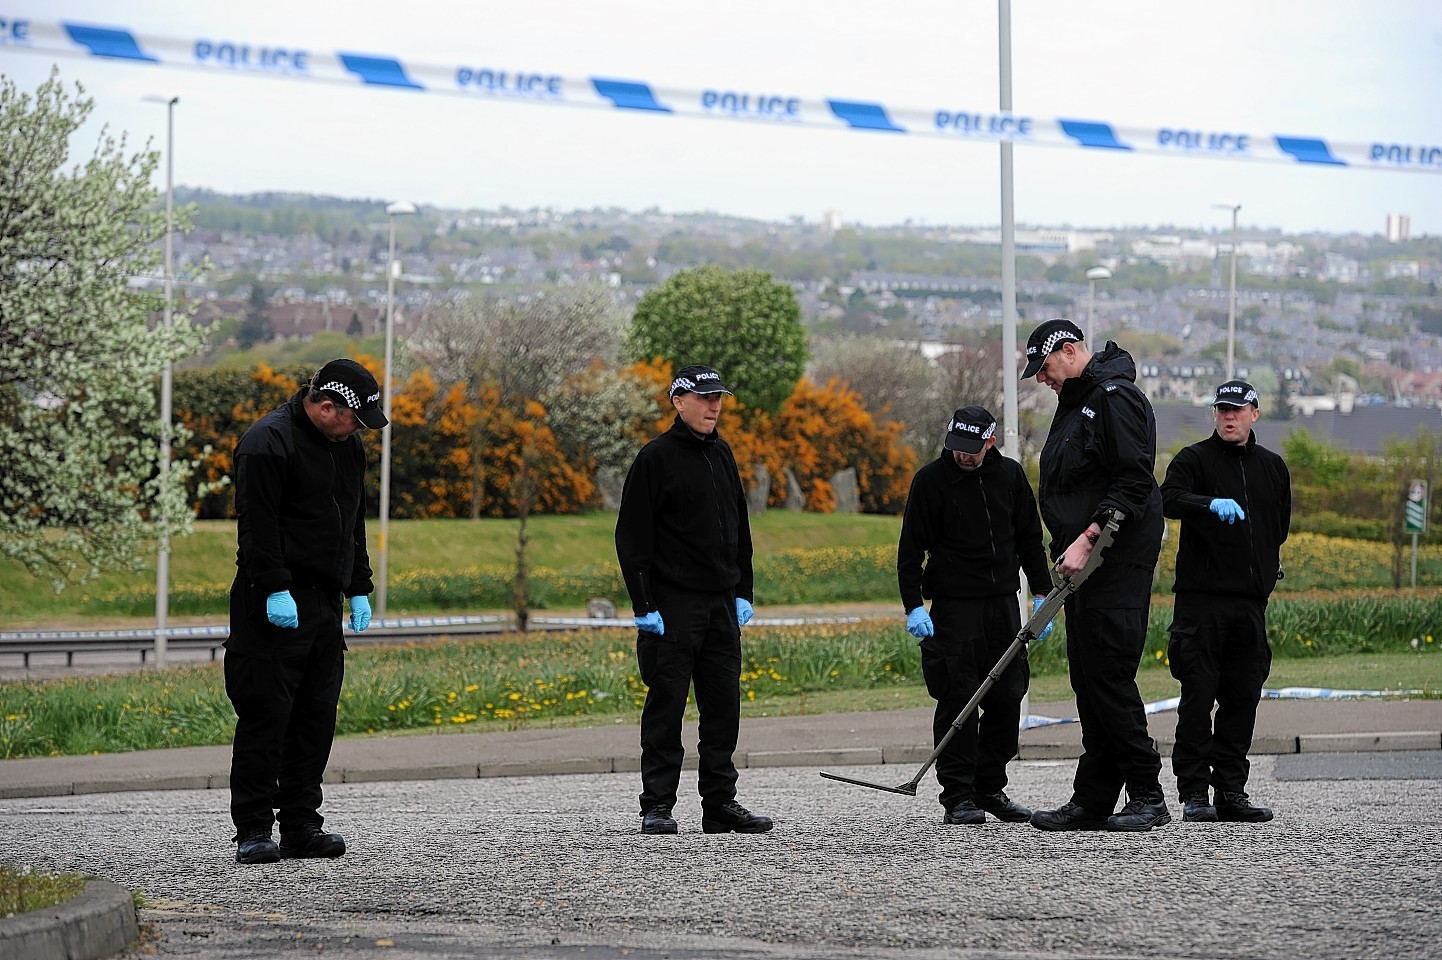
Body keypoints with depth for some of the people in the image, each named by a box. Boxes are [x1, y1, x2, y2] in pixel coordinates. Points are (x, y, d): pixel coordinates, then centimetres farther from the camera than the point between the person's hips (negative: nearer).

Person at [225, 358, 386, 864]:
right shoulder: (268, 442, -12)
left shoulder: (347, 445, 15)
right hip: (276, 604, -8)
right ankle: (253, 830, -3)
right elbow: (257, 524, -18)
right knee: (266, 715, -7)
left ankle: (302, 825, 14)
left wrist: (359, 590, 18)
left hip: (325, 602, 8)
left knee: (316, 717, 7)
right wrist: (275, 589, -23)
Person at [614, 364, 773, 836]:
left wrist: (743, 592, 14)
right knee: (666, 707, -4)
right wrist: (644, 605, -14)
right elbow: (633, 536, -9)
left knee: (723, 707, 7)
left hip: (722, 603, 6)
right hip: (673, 604, -6)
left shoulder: (722, 456, 14)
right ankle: (657, 805, 1)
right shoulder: (656, 457, -7)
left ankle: (721, 802, 14)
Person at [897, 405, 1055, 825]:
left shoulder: (1010, 475, 6)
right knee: (958, 700, -8)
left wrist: (1041, 593, 9)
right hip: (953, 605, -4)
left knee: (1007, 696, 5)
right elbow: (911, 549, -4)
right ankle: (958, 797, -3)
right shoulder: (931, 480, -5)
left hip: (1003, 602, 4)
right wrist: (914, 606, -14)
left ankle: (991, 788, 16)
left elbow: (1030, 538, 16)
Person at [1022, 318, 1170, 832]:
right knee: (1088, 679, 8)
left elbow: (1133, 481, -20)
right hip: (1084, 560, 10)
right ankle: (1092, 802, 11)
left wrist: (1087, 540, -23)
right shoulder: (1075, 401, 21)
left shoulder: (1115, 396, -11)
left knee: (1109, 674, -12)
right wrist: (1068, 551, 18)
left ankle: (1148, 798, -7)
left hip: (1118, 558, -10)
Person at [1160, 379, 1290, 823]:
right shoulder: (1194, 459, 0)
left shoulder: (1272, 467, 16)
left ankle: (1232, 791, 11)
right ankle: (1194, 792, -4)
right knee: (1198, 697, -7)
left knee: (1243, 699, 6)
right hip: (1201, 598, -5)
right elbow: (1169, 499, -19)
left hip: (1251, 600, 5)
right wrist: (1212, 505, -35)